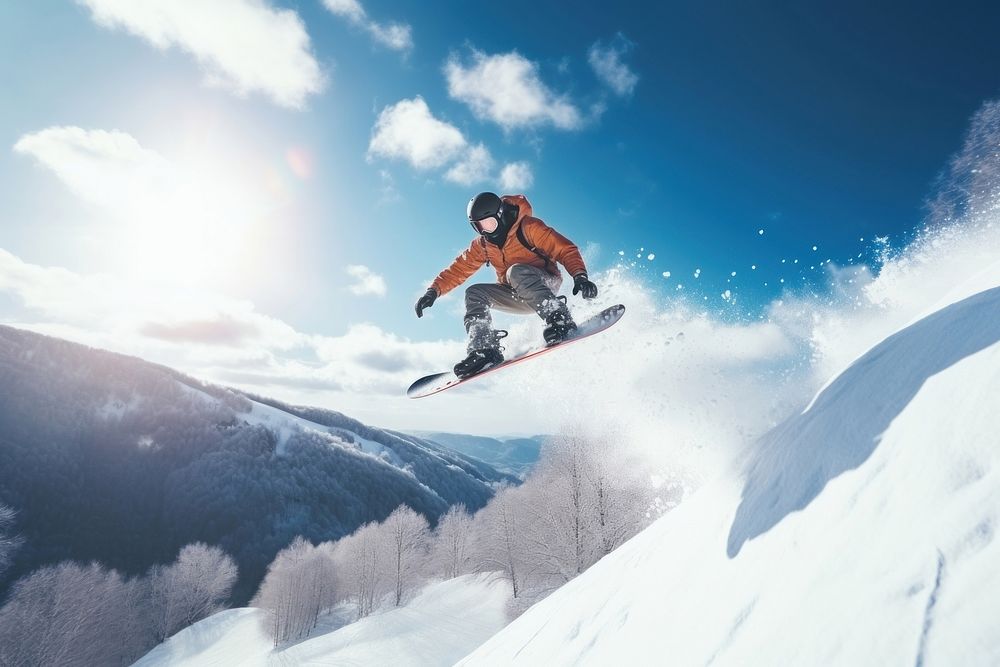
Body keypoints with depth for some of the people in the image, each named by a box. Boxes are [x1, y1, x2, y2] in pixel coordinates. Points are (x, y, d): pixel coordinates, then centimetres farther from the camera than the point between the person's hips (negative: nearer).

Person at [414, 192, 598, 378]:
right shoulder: (482, 245, 4)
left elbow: (565, 249, -19)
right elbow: (458, 269, 5)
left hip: (546, 284, -6)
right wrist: (434, 291, -8)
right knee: (474, 294, -12)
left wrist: (580, 276, -34)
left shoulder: (528, 227, -14)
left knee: (516, 271, -35)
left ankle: (560, 321, -44)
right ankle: (485, 350, -23)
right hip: (518, 296, 6)